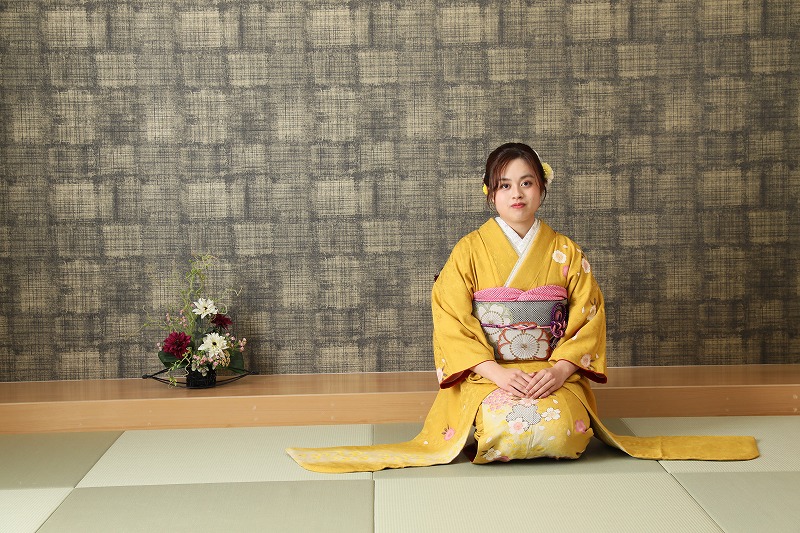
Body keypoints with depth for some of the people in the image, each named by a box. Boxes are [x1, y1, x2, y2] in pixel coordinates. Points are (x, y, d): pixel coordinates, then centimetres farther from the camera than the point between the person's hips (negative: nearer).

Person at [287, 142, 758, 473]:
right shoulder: (470, 250, 2)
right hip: (487, 375, -1)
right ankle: (482, 431, 4)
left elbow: (588, 319, 4)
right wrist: (498, 372, -16)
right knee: (506, 426, -32)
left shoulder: (566, 252, 8)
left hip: (553, 374, 2)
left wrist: (558, 370, -14)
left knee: (564, 426, -29)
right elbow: (451, 323, -4)